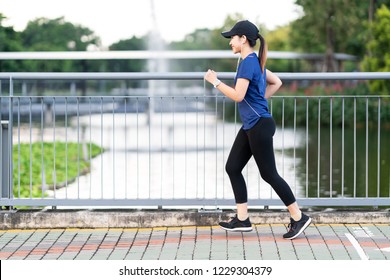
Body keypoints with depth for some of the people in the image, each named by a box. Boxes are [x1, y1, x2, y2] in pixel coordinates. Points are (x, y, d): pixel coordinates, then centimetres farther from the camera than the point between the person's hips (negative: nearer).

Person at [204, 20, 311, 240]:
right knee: (232, 167, 9)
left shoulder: (248, 62, -16)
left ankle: (299, 218, 4)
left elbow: (238, 95, -22)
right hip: (250, 125, 10)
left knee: (269, 174, -4)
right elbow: (276, 83, 23)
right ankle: (242, 219, 12)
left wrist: (215, 81, -11)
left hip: (259, 125, -10)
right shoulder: (255, 62, 13)